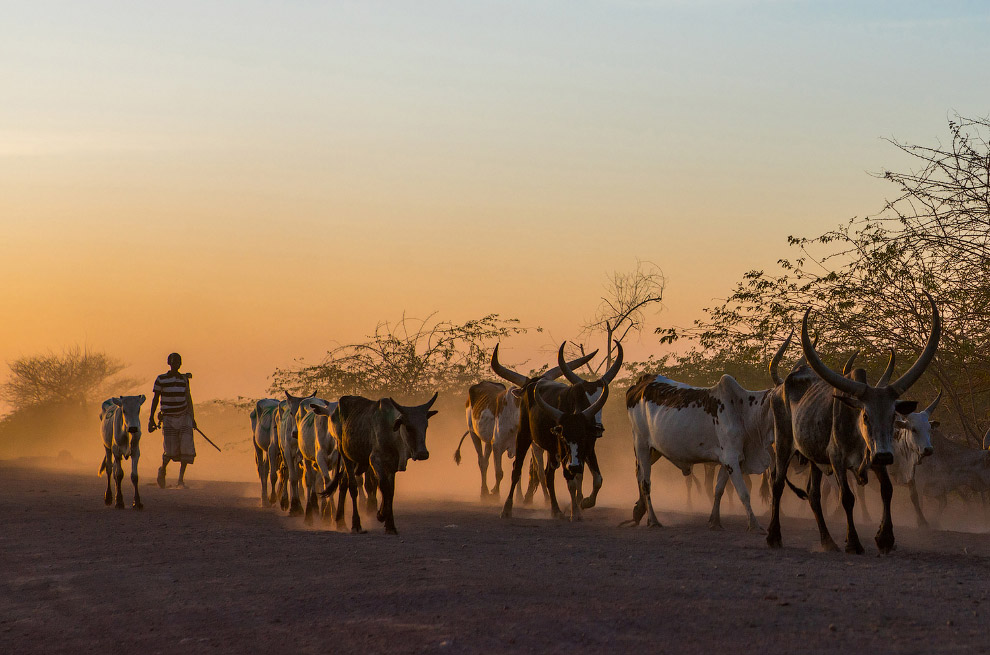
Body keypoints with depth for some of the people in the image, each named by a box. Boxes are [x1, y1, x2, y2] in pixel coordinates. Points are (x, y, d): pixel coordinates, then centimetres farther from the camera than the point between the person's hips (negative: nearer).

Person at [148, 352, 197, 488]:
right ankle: (162, 470, 24)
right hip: (169, 418, -3)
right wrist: (151, 419, -3)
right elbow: (155, 399, 1)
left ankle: (181, 479, -1)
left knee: (186, 447, -10)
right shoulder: (161, 379, -2)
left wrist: (192, 418, 18)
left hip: (184, 417, 3)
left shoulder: (184, 379, 8)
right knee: (171, 450, -8)